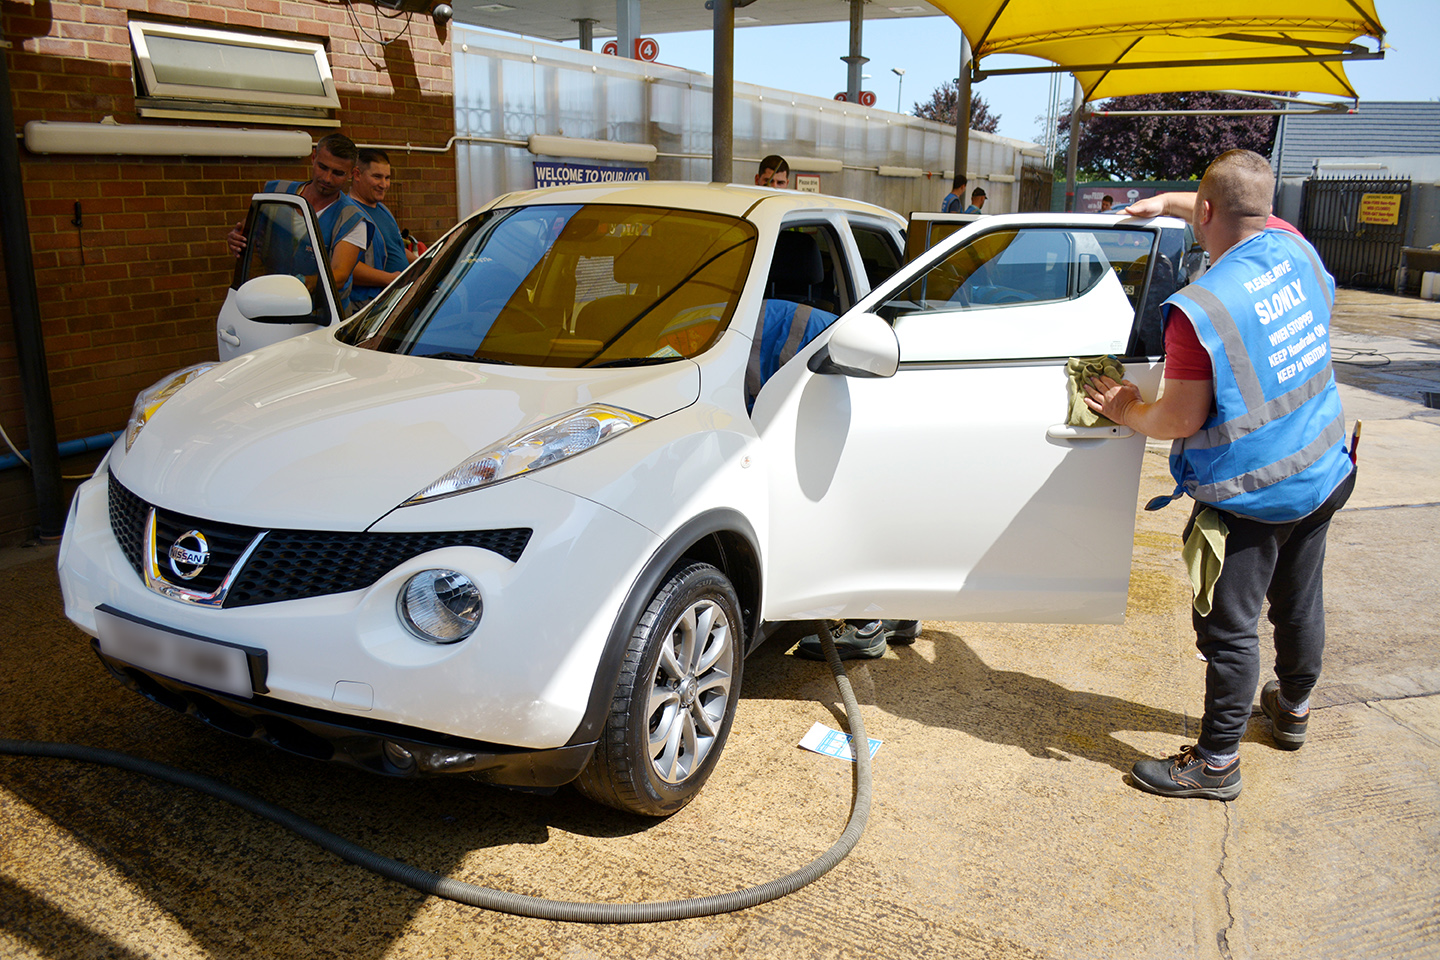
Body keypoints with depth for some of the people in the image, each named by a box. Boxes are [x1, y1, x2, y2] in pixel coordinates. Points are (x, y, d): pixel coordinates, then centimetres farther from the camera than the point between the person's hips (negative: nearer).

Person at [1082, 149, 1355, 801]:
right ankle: (1294, 709, 47)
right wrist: (1166, 202, 26)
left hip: (1249, 496, -8)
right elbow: (1248, 214, 23)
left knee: (1229, 626, 3)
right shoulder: (1293, 248, -3)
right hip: (1322, 476, 8)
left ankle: (1217, 761, 16)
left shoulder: (1198, 309, -25)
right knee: (1299, 602, 25)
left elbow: (1182, 419, -18)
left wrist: (1127, 411, 0)